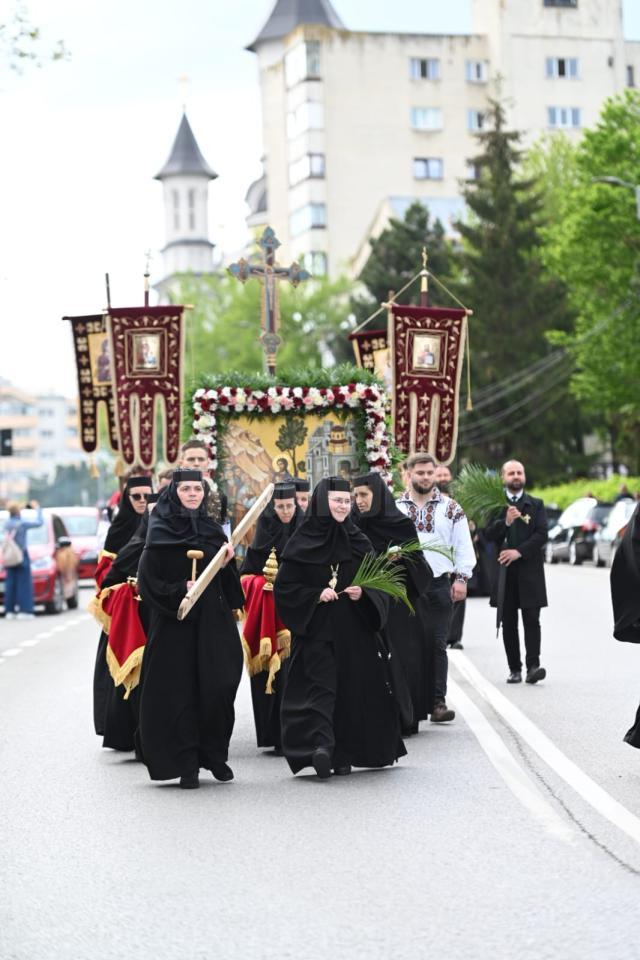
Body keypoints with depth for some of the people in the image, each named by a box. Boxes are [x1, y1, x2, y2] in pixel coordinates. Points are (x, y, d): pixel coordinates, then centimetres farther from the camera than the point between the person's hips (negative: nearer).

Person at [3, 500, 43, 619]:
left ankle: (9, 611, 9)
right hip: (22, 556, -6)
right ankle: (24, 611, -7)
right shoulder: (22, 523, -16)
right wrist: (37, 509, 6)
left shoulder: (7, 522, 0)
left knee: (10, 584, 8)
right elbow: (39, 522, -7)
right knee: (24, 583, -3)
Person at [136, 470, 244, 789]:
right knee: (179, 690, -3)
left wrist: (227, 562, -6)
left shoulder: (212, 529, 11)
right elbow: (148, 582, -6)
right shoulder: (160, 533, -2)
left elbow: (227, 582, 13)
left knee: (217, 687, -1)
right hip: (174, 623, -4)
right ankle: (186, 765, 3)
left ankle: (215, 753, 16)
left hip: (212, 621, 4)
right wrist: (179, 591, -18)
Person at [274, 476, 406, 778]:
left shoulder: (359, 542, 9)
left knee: (352, 689, 1)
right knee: (321, 684, -16)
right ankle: (321, 744, -29)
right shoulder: (303, 543, -1)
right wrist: (316, 596, -13)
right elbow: (284, 587, -1)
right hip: (315, 629, -3)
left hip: (354, 631, 3)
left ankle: (343, 755, 8)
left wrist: (363, 593, -9)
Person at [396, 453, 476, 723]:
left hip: (439, 585, 0)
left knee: (437, 644, -3)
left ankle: (438, 702, -2)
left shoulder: (451, 508, 7)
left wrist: (461, 578, -3)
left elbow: (464, 546, 7)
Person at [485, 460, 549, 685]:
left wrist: (519, 552, -12)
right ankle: (514, 669, 7)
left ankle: (533, 666, -15)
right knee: (508, 622, 3)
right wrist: (505, 522, -19)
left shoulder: (536, 505, 8)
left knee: (531, 619, -9)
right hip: (504, 571, 1)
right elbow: (489, 534, -1)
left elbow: (541, 535, -2)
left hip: (529, 571, -1)